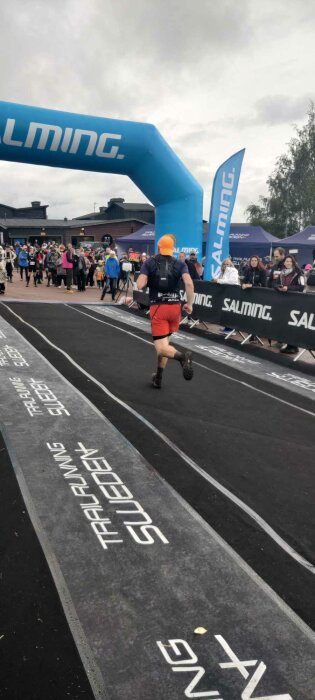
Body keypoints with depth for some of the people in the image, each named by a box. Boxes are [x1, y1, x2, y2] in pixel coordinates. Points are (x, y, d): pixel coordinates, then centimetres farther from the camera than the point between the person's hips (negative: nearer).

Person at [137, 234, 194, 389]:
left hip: (157, 307, -3)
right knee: (164, 342, 20)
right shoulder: (180, 264, 3)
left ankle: (182, 356, -37)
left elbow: (140, 285, -10)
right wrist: (190, 304, -2)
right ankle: (158, 377, 25)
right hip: (175, 307, 3)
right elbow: (189, 283, -13)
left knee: (161, 348, -5)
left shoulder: (149, 263, 0)